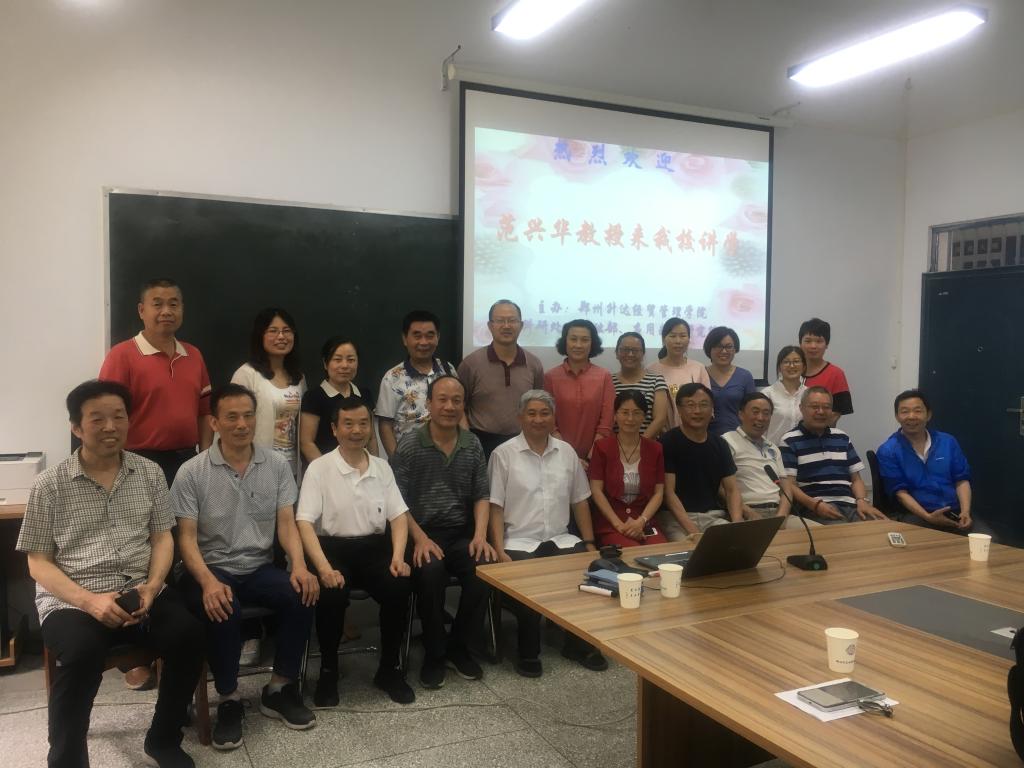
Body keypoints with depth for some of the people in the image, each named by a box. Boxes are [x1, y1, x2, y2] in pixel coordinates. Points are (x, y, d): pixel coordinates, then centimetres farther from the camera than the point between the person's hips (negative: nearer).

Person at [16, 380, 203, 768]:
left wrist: (151, 587, -11)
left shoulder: (150, 472, 8)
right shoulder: (49, 485, 0)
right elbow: (38, 562, 0)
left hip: (141, 590, 3)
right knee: (83, 652, -33)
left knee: (188, 634, -23)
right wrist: (89, 600, -16)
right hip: (71, 599, -2)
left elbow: (162, 538, 9)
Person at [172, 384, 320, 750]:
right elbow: (186, 537, -9)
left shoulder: (277, 464, 2)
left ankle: (279, 689, -5)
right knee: (223, 610, -34)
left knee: (302, 595, -25)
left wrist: (299, 565, -19)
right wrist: (209, 581, -27)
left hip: (259, 567, 3)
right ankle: (229, 699, -10)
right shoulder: (191, 472, -6)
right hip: (212, 568, -3)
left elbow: (286, 523, 0)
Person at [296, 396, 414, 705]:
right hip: (334, 547, -3)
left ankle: (390, 668, -2)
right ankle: (328, 671, -4)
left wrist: (398, 556, -10)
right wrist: (324, 568, -24)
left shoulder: (382, 467, 10)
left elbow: (398, 516, 8)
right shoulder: (319, 468, -2)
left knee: (399, 587, -24)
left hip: (375, 546, 3)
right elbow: (304, 523, -10)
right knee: (331, 594, -31)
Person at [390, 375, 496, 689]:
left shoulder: (473, 445, 8)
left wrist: (480, 535, -8)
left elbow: (482, 495, 8)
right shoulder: (409, 446, -3)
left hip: (462, 533, 3)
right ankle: (433, 653, -8)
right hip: (422, 533, -3)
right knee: (430, 571, -33)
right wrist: (420, 538, -19)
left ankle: (458, 646, 0)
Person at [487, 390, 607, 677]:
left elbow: (579, 501, 15)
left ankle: (579, 643, 0)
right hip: (519, 542, -4)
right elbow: (495, 508, -5)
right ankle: (528, 652, -7)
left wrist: (589, 543, 6)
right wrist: (499, 551, -15)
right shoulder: (503, 454, -2)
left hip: (560, 539, 4)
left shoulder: (566, 451, 11)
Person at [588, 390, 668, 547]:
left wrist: (641, 521, -11)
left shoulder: (655, 449, 9)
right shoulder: (602, 447, 2)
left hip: (644, 522, 3)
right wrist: (619, 524, -12)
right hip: (610, 523, -2)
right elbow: (596, 491, -3)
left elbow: (659, 492, 5)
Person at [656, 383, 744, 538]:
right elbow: (668, 491, -11)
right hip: (677, 517, -5)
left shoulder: (719, 445, 11)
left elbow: (732, 490, 9)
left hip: (714, 515, 5)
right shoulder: (668, 442, -5)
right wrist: (692, 530, -22)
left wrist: (737, 523, -11)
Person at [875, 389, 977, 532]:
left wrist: (966, 511, -8)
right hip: (916, 514, -4)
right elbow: (900, 491, -5)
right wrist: (928, 517, -18)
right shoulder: (888, 451, 0)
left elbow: (961, 480, 10)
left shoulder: (948, 442, 13)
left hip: (955, 511, 4)